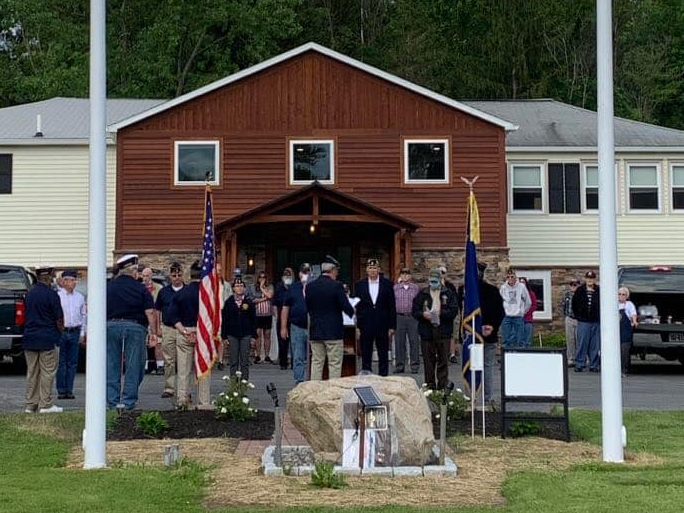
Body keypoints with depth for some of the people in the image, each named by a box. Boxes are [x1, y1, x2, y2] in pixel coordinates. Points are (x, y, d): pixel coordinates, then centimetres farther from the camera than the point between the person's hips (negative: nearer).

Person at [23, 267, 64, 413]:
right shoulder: (51, 294, -11)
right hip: (47, 339, -6)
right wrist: (60, 331, 9)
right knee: (47, 372, -1)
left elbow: (27, 316, 16)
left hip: (30, 337, 6)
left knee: (32, 372, 10)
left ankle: (31, 404, 12)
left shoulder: (29, 294, 10)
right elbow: (59, 319, -8)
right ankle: (45, 404, 0)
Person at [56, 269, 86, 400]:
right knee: (61, 362, -1)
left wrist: (82, 333, 12)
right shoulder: (57, 296, -3)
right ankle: (61, 391, 4)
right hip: (61, 331, -4)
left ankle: (69, 390, 10)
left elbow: (83, 315, 16)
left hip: (75, 332, 4)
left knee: (72, 363, 5)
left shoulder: (80, 297, 11)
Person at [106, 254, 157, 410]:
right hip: (135, 327, -3)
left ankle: (112, 400, 9)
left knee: (112, 365, 9)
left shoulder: (108, 287, 7)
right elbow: (150, 312, -9)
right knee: (134, 366, 4)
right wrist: (153, 333, -6)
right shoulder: (140, 288, -2)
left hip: (111, 326, 3)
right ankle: (129, 402, 2)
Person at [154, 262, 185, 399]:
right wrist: (158, 328, 9)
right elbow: (157, 310, 15)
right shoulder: (164, 291, 9)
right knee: (169, 360, 6)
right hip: (167, 329, 2)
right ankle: (169, 388, 12)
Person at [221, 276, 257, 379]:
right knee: (233, 362, 2)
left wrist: (253, 336, 2)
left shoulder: (248, 302, 5)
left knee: (245, 362, 2)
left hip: (246, 335, 0)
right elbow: (224, 320, 5)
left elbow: (253, 320, 7)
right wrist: (224, 336, 0)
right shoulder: (228, 302, 4)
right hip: (232, 335, 0)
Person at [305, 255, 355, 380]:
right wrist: (352, 312, 11)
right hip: (333, 332, -4)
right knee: (335, 365, 2)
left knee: (316, 363, 9)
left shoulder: (309, 286, 2)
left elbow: (307, 309, 8)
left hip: (315, 332, 4)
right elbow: (346, 307, -11)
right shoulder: (336, 286, -12)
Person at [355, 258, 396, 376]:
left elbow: (392, 306, 2)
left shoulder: (387, 284, 2)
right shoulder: (360, 285, 4)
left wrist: (392, 326, -2)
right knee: (366, 357, 5)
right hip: (365, 326, 0)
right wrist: (357, 327, -2)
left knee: (383, 356, 5)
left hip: (382, 326, 0)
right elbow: (357, 307, 4)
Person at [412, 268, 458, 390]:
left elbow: (454, 311, -3)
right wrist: (423, 314, -12)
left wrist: (440, 313, -15)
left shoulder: (448, 293, 5)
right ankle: (430, 387, 12)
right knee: (428, 361, 5)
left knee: (443, 361, 0)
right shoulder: (422, 294, 9)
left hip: (443, 332, -1)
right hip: (427, 332, 1)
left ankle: (442, 387, 5)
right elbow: (414, 311, 7)